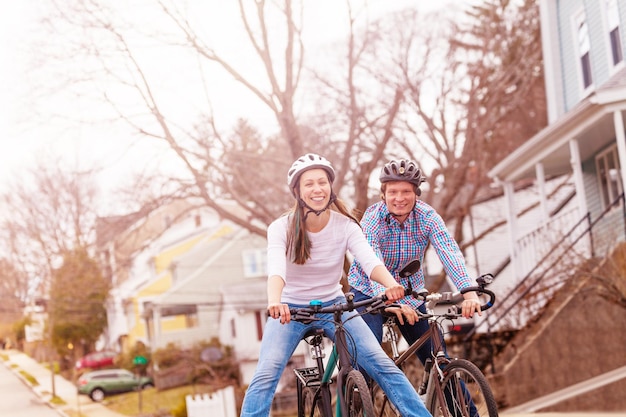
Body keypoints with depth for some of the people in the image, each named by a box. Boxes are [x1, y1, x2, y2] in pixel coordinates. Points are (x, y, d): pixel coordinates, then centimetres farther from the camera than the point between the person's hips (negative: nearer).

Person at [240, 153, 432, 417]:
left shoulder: (345, 225, -10)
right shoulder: (281, 228, -15)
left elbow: (369, 260, -26)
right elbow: (276, 269, -33)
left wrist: (390, 283, -49)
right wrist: (274, 302, -55)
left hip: (334, 306, 2)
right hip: (290, 309, -2)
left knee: (383, 365, -14)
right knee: (266, 374, -24)